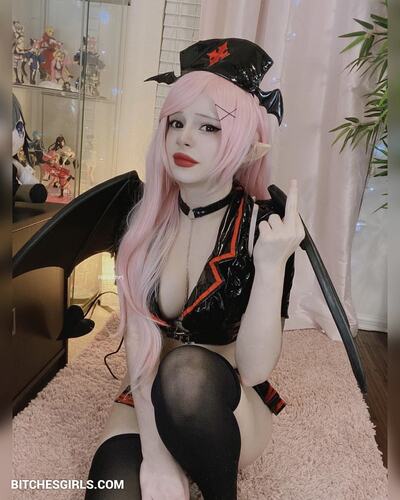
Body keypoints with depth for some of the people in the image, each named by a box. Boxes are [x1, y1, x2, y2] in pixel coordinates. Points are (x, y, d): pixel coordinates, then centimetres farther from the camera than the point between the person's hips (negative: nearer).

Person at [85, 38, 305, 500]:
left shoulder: (267, 227, -16)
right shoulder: (145, 218, -7)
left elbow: (253, 369, -21)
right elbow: (139, 337, -13)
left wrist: (271, 267, -35)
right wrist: (153, 449, -23)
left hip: (228, 406, -1)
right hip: (150, 398, 2)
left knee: (188, 368, -35)